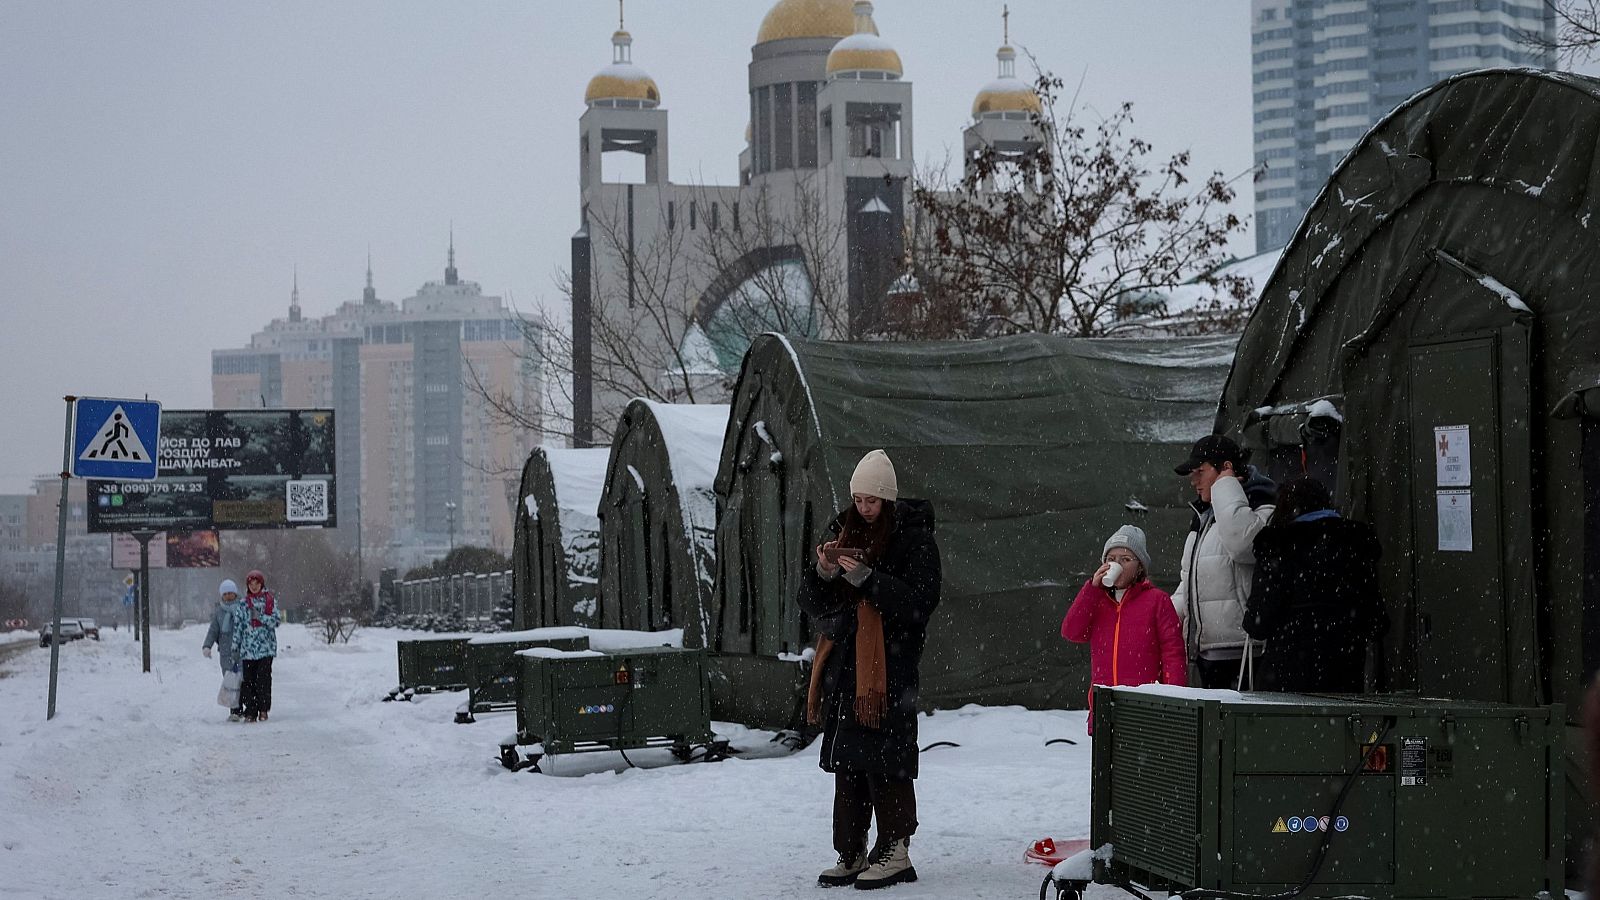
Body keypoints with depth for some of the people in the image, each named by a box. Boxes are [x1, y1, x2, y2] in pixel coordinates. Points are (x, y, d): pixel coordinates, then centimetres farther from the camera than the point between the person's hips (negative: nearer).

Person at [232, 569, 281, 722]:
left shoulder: (270, 600, 6)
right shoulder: (243, 604, 9)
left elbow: (276, 620, -2)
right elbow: (237, 624, 5)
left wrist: (259, 616, -13)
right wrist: (235, 645, -1)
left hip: (266, 647, -1)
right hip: (248, 647, 1)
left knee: (263, 678, -7)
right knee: (248, 680, -1)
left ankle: (263, 710, 4)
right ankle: (250, 712, 4)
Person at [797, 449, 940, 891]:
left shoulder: (915, 540, -3)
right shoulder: (847, 535, 15)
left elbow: (919, 601, -14)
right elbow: (812, 602, 13)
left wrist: (867, 579, -22)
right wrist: (822, 573, -8)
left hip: (890, 666, -6)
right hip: (844, 663, 7)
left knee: (885, 760, -8)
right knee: (846, 759, 8)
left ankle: (895, 853, 0)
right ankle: (851, 854, 15)